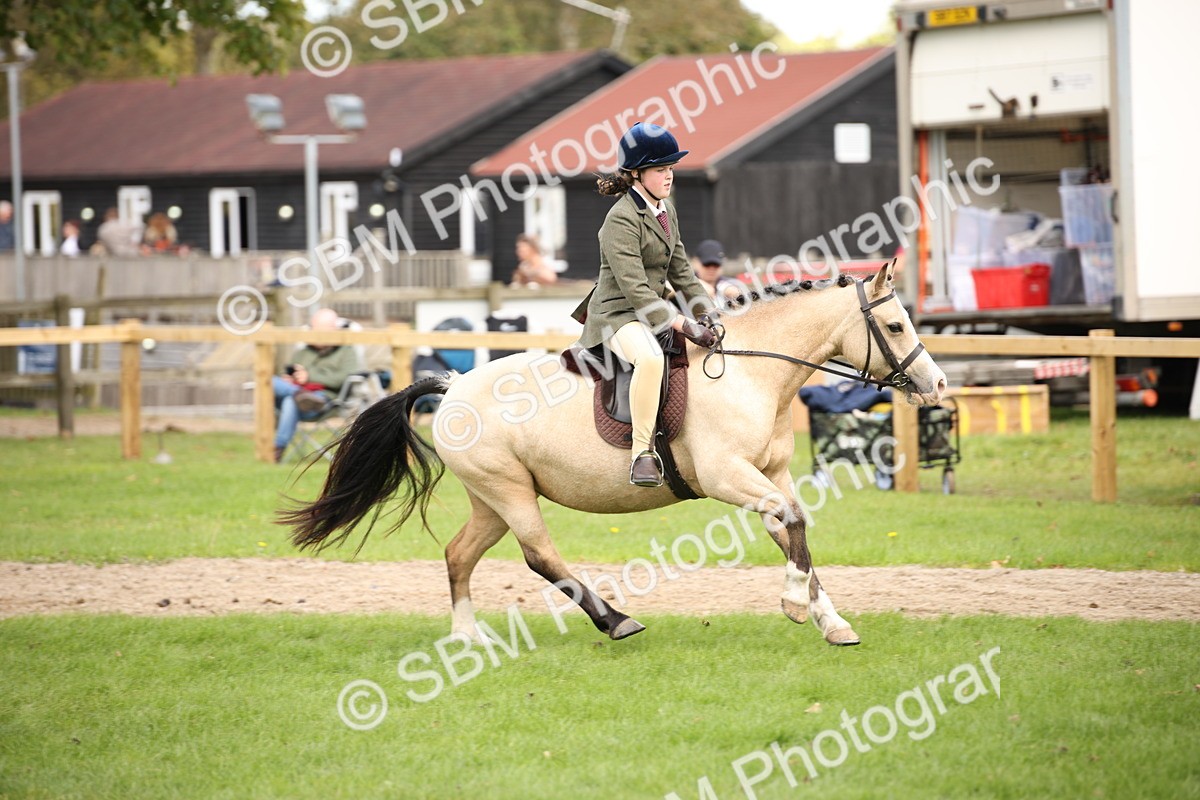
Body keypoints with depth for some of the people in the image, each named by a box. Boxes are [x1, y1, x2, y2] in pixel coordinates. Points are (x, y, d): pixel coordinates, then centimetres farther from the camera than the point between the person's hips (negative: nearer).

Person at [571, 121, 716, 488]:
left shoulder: (667, 212, 13)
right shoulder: (622, 220, -17)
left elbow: (681, 272, 19)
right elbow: (634, 288, -23)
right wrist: (682, 325, -28)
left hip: (655, 311, 11)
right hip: (617, 315, -11)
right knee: (650, 358, -41)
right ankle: (642, 452, -37)